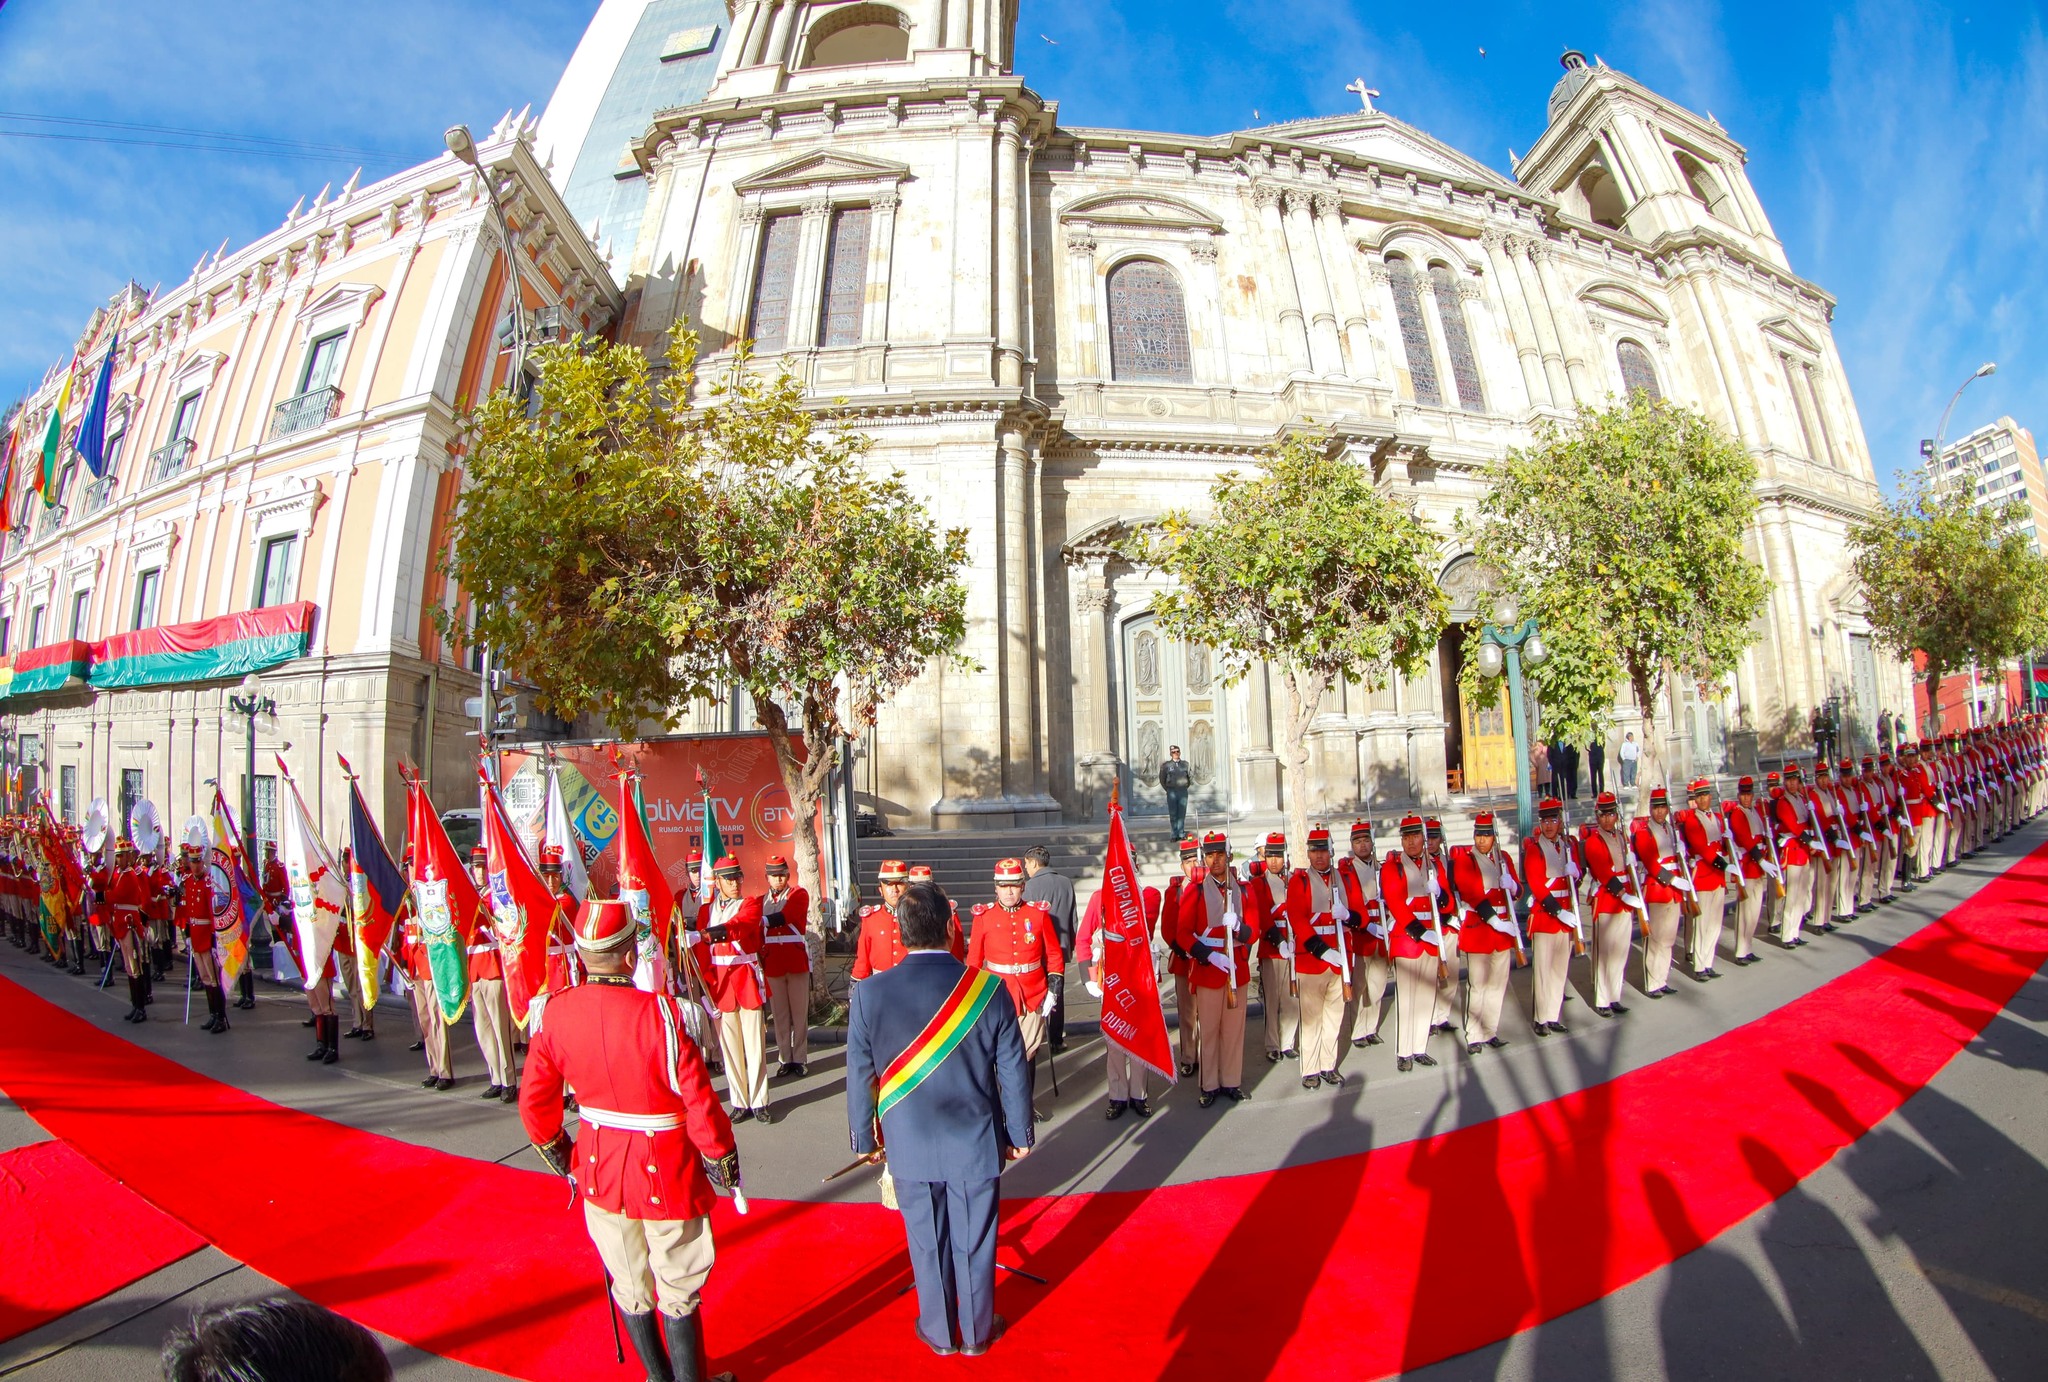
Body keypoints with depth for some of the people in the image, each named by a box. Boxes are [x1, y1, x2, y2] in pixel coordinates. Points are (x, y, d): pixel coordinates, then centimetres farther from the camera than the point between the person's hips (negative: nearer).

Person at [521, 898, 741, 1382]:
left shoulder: (557, 1011, -12)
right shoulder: (660, 1012, -28)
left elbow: (535, 1100, 0)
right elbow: (699, 1098, -24)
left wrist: (557, 1151, 18)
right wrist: (721, 1159, -6)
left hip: (600, 1169, 5)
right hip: (666, 1171, -5)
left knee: (629, 1286, 25)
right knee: (678, 1291, 15)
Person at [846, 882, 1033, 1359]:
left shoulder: (869, 993, -17)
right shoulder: (990, 988, -18)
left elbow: (860, 1077, -5)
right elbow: (1013, 1073, -8)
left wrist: (864, 1138, 10)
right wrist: (1020, 1134, 6)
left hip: (909, 1146, 1)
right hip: (976, 1144, 0)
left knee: (927, 1242, 22)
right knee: (975, 1242, 20)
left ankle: (939, 1332, 42)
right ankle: (978, 1333, 41)